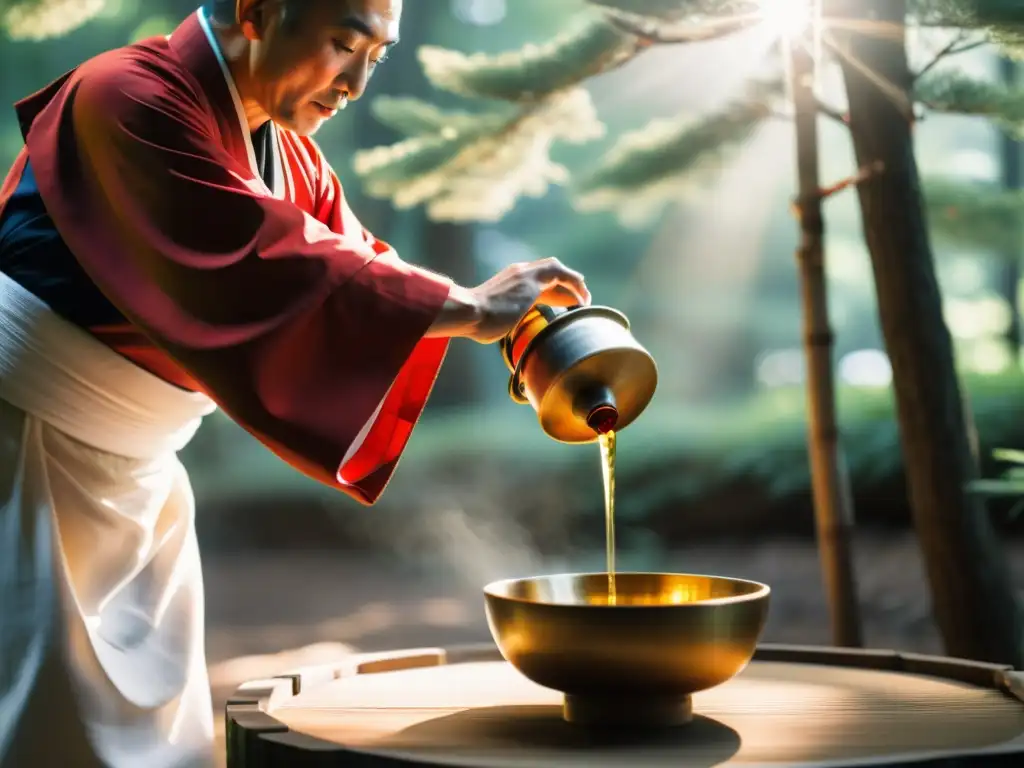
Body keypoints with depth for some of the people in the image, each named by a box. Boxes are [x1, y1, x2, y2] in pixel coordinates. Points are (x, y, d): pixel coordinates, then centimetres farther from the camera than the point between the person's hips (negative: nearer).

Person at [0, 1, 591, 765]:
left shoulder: (291, 158, 8)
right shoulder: (134, 102, -21)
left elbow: (365, 266, 3)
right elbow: (261, 264, -31)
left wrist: (511, 320, -13)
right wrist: (465, 308, -28)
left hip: (136, 468, 9)